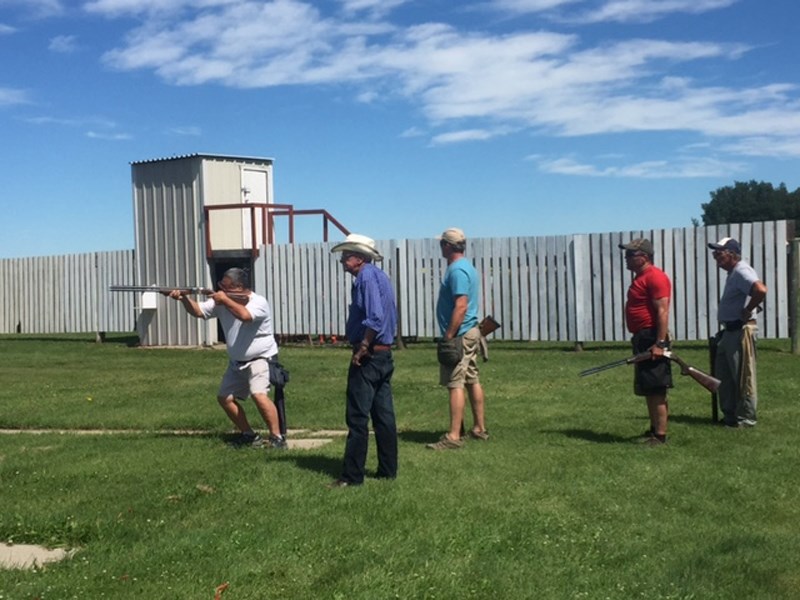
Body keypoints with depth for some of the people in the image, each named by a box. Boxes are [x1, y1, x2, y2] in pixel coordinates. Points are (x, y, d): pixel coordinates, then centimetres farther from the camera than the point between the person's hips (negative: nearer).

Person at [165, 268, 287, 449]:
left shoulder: (259, 302, -21)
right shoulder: (221, 302, -2)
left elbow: (245, 315, -40)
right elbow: (198, 311, -5)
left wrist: (225, 299, -30)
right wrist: (184, 298, -22)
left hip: (260, 359, -8)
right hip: (237, 362, 8)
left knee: (259, 395, -27)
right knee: (224, 397, 8)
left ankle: (277, 438, -20)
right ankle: (249, 435, 20)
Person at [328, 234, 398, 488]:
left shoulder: (366, 277, -14)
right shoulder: (381, 276, 16)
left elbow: (374, 319, -25)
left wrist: (361, 349, -19)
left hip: (368, 356, -10)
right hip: (385, 354, 10)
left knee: (357, 418, -5)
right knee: (384, 416, 12)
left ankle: (352, 475, -1)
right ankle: (388, 470, 17)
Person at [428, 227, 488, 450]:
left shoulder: (457, 270, -17)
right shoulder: (467, 267, 16)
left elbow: (461, 306, -24)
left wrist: (449, 336, -23)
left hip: (459, 334, -10)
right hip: (471, 332, 10)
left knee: (455, 384, -9)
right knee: (472, 381, 14)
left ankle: (454, 436, -8)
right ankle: (479, 428, 22)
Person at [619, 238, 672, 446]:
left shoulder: (655, 277, -14)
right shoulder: (640, 277, 17)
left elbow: (662, 311, -20)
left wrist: (659, 343, -25)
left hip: (652, 340, -10)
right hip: (641, 339, 11)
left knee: (655, 390, -8)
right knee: (648, 390, 15)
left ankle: (660, 435, -5)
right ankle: (654, 430, 23)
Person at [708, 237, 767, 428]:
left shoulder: (741, 271, -16)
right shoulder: (733, 273, 16)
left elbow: (760, 290, -33)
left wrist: (747, 311, -22)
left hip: (741, 331, -11)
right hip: (729, 331, 11)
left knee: (743, 377, -2)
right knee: (723, 375, 15)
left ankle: (745, 419, 7)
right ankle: (730, 415, 24)